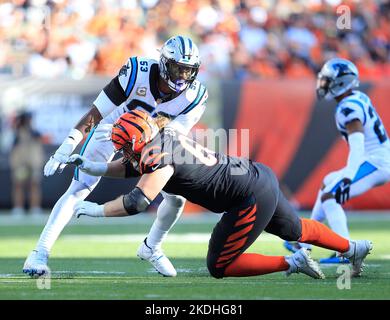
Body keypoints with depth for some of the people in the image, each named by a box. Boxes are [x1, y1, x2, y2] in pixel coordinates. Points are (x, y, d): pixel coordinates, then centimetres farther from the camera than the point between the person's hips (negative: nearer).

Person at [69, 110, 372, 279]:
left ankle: (292, 263, -1)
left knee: (219, 267, 0)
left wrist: (96, 210, -15)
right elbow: (133, 165, 24)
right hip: (261, 175, 10)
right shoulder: (163, 137, 8)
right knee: (294, 230, 33)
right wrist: (93, 167, 17)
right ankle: (355, 248, 49)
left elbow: (137, 202, -25)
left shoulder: (160, 158, -19)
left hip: (252, 199, -9)